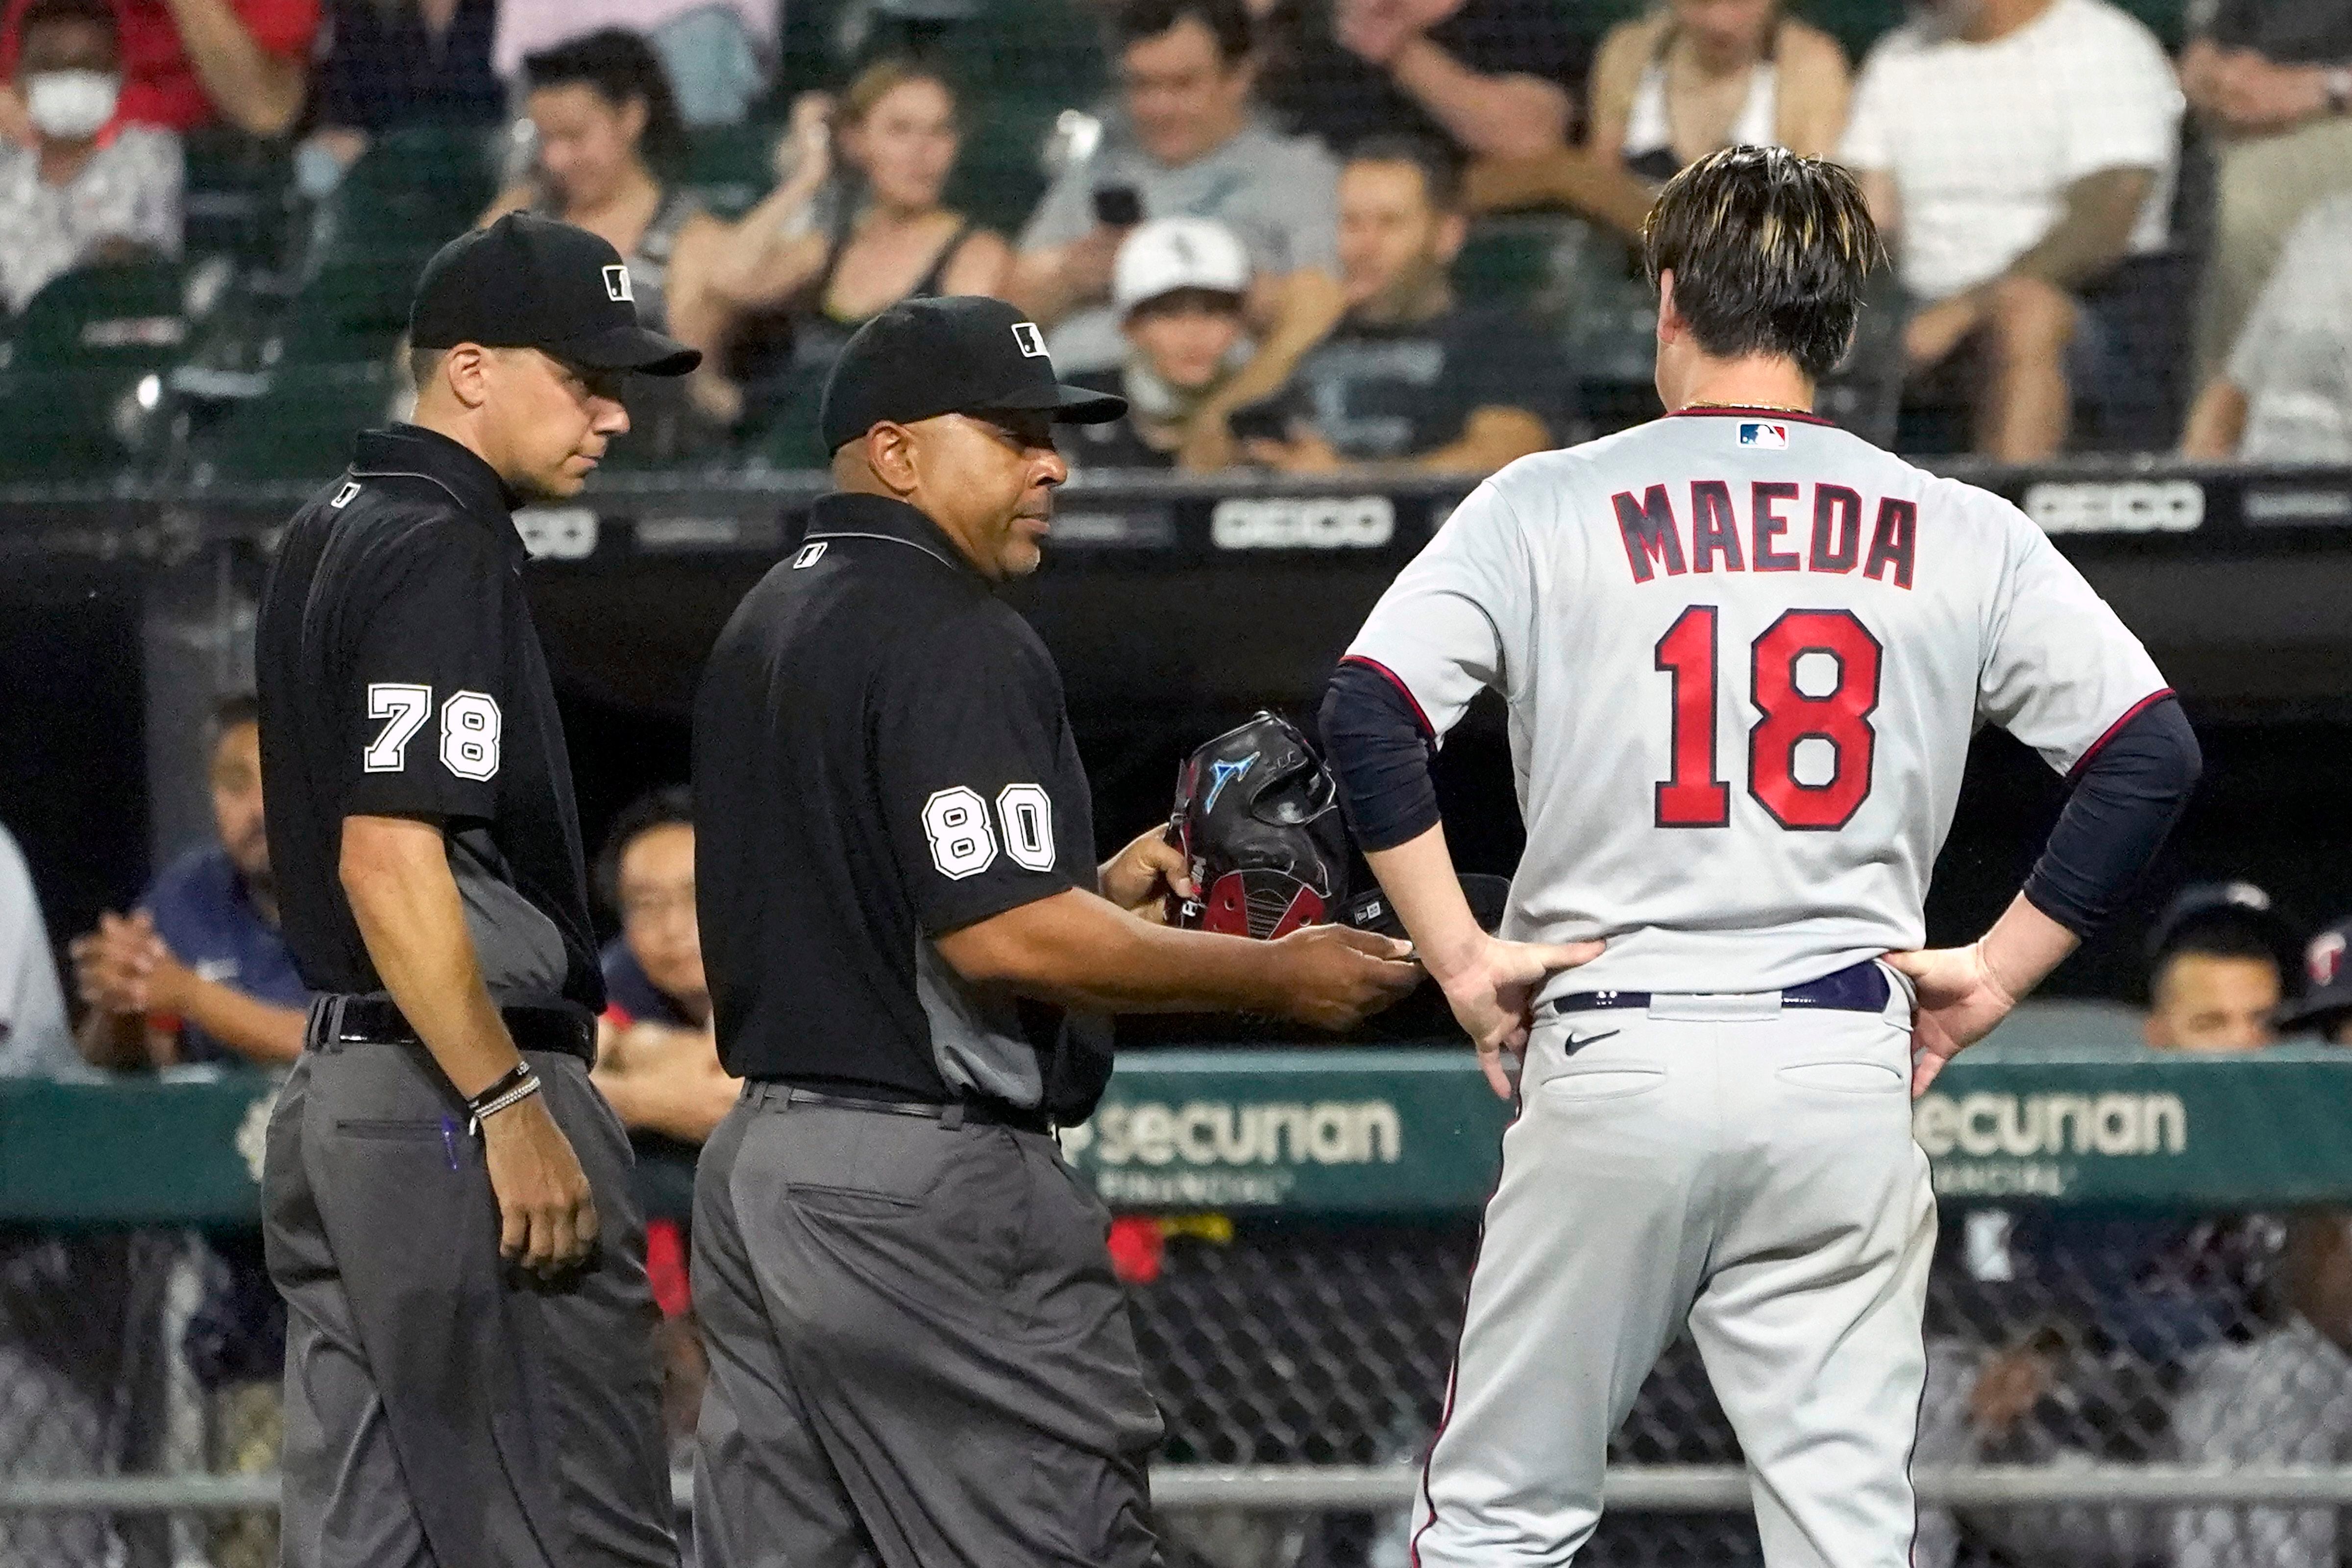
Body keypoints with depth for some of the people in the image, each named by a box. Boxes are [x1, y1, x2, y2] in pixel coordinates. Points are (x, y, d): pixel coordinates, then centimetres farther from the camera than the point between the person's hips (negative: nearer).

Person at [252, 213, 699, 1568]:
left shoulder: (329, 537, 18)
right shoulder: (443, 552, -14)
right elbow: (389, 860, -22)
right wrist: (514, 1110, -22)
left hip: (334, 1090, 10)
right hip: (456, 1096, -10)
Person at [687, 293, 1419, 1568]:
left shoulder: (761, 628, 17)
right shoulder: (952, 639, -14)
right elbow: (1002, 939, -22)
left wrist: (1098, 894, 17)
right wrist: (1273, 975, -14)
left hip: (755, 1160, 10)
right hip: (927, 1177, -10)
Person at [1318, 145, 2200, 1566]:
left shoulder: (1549, 503, 2)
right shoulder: (1961, 535, 7)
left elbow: (1369, 711, -9)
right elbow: (2153, 753, 0)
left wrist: (1458, 954, -3)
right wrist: (1996, 970, 5)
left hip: (1612, 1070, -1)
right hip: (1846, 1072, 1)